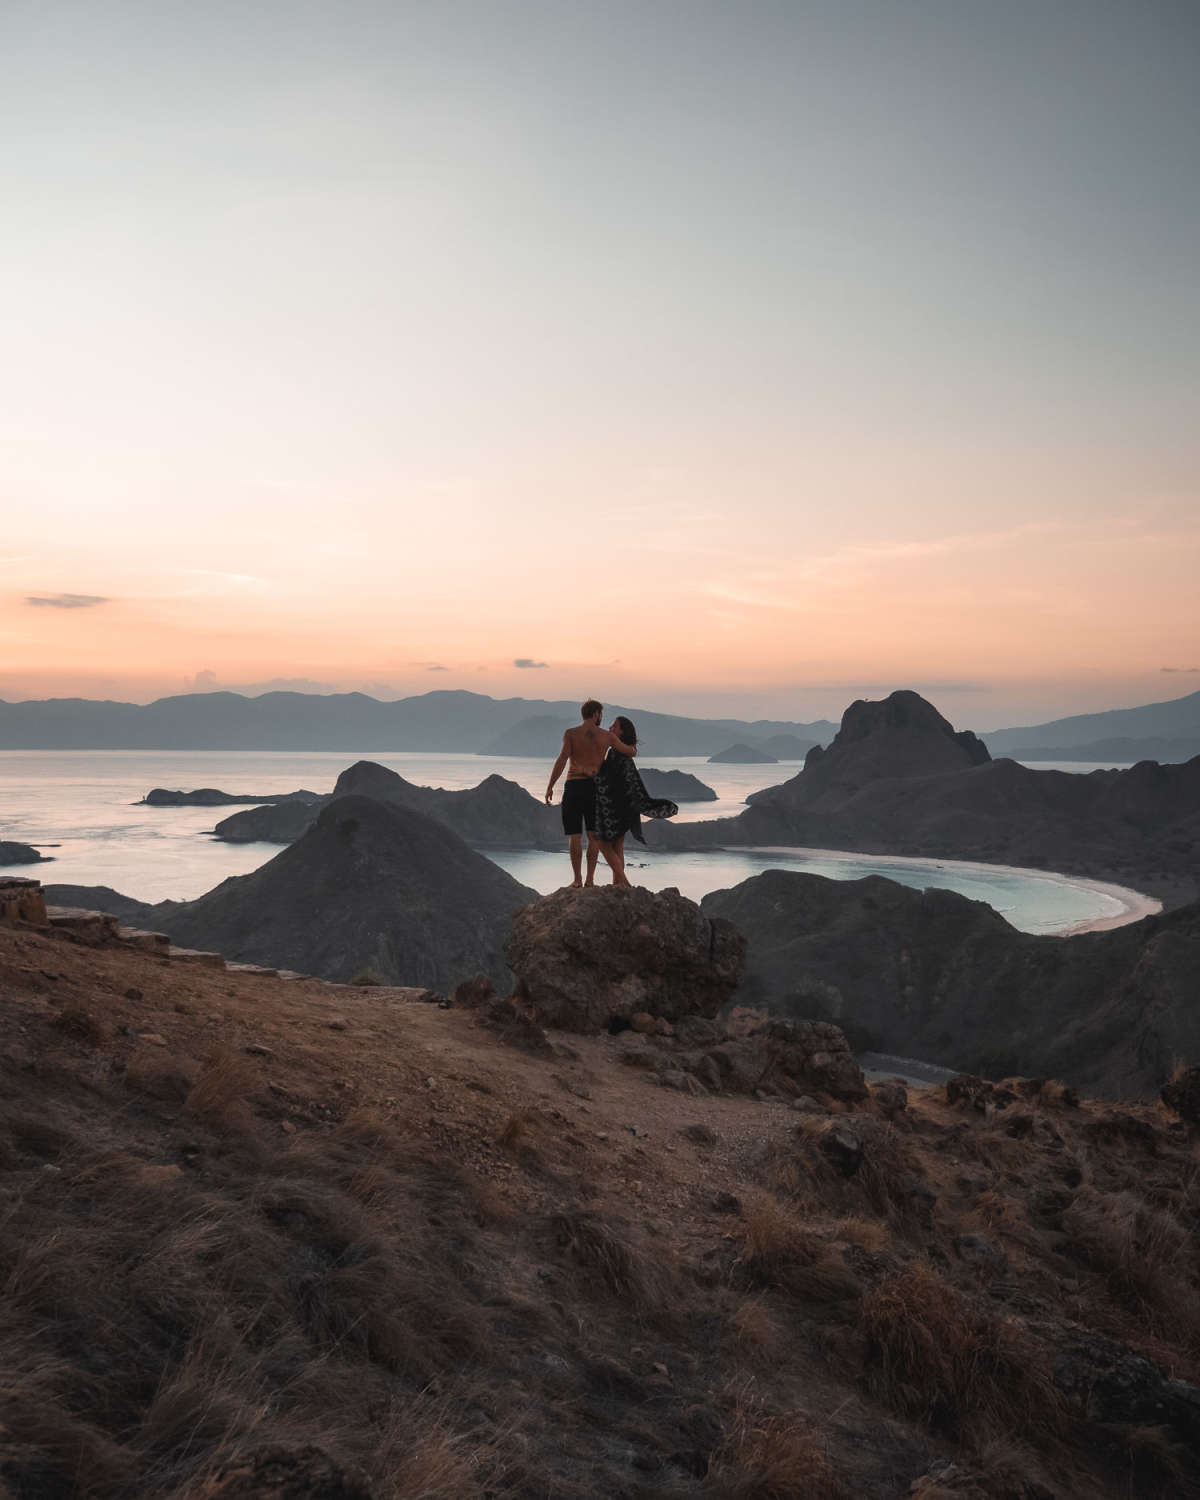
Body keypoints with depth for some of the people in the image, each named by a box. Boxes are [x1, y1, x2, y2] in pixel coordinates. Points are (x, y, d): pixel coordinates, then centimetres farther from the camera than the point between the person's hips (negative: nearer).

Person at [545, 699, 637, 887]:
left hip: (573, 786, -2)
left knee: (574, 835, 2)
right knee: (593, 835, 10)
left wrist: (550, 787, -10)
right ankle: (590, 878, 5)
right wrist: (632, 745, 37)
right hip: (595, 787, 2)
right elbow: (632, 752, 12)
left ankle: (577, 879, 0)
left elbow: (562, 760, -13)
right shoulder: (607, 736, 3)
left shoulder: (570, 734, -3)